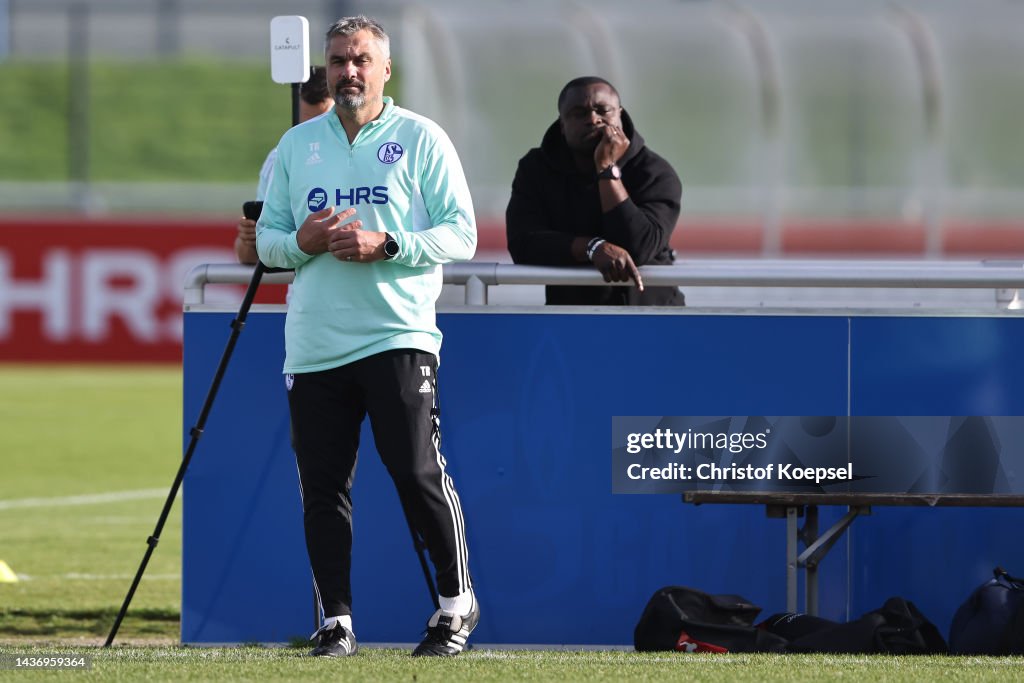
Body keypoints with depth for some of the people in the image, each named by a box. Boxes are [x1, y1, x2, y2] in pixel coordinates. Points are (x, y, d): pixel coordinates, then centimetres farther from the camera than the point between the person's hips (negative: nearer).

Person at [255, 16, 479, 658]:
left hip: (398, 335, -4)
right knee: (322, 485, 3)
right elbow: (266, 238, 15)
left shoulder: (422, 139, 3)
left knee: (419, 472, -10)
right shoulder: (297, 145, 15)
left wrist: (386, 244, -16)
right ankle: (336, 621, 11)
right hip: (313, 345, 4)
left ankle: (457, 603, 5)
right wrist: (302, 242, -8)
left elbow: (461, 235, -2)